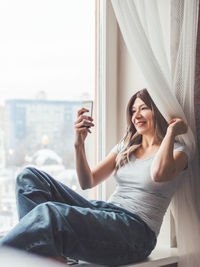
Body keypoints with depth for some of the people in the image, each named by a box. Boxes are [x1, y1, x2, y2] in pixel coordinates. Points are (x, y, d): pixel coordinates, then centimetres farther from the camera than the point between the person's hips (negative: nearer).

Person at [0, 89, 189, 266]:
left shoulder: (177, 151, 4)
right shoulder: (125, 148, 22)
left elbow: (158, 174, -23)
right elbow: (88, 182, 14)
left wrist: (171, 132, -11)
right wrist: (79, 145, 0)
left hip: (136, 230, -7)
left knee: (50, 211, -35)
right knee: (30, 176, -8)